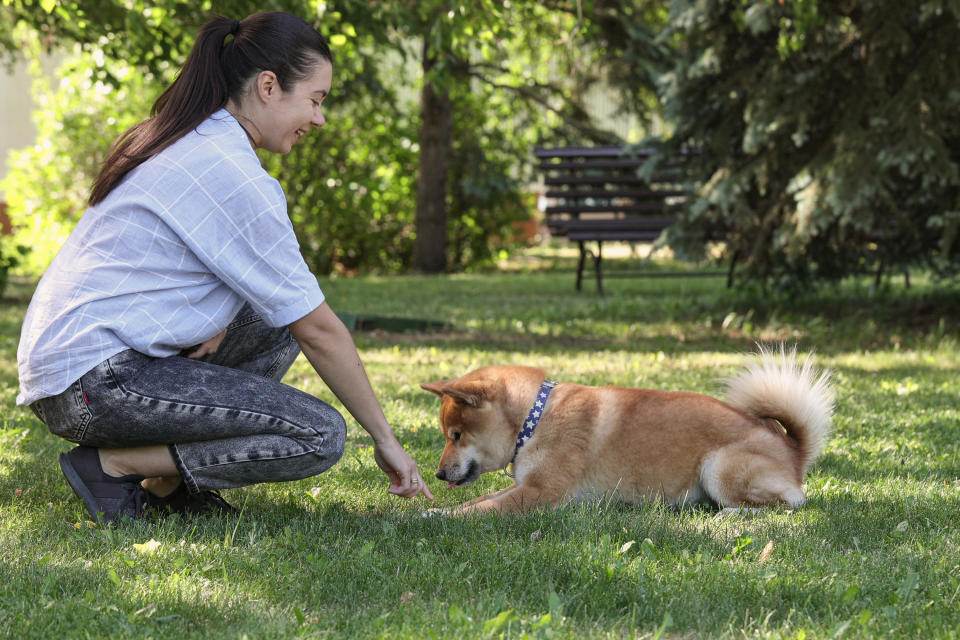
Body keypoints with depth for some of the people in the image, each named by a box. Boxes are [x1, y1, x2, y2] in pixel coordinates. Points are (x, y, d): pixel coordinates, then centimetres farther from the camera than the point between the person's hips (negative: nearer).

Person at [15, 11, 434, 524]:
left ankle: (166, 481, 9)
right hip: (93, 383, -10)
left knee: (275, 324, 18)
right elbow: (320, 331, -11)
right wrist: (384, 438, -3)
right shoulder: (234, 174, -16)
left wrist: (215, 319, 1)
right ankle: (114, 464, -8)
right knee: (320, 435, -13)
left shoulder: (179, 140, 13)